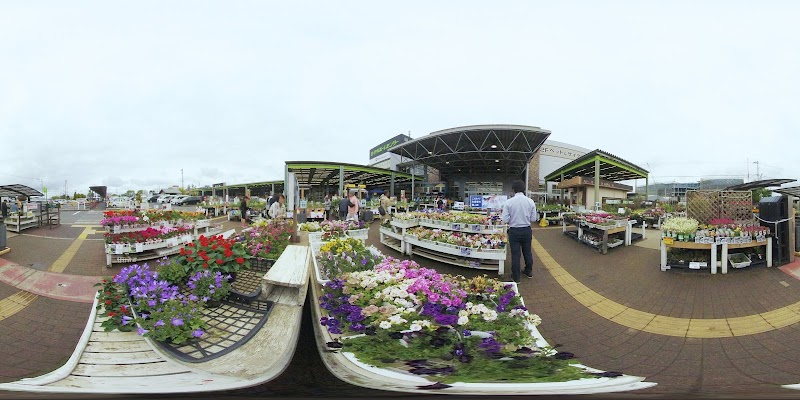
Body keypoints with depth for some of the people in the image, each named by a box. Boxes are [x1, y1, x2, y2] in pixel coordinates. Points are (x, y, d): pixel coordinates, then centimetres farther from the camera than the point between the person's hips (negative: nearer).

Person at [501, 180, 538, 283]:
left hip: (514, 231, -2)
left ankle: (516, 277, 16)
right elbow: (533, 218, -3)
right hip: (527, 230, 3)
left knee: (515, 254, 7)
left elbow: (505, 220, -14)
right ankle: (529, 272, 37)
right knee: (527, 251, 20)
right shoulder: (530, 201, -7)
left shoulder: (509, 202, -14)